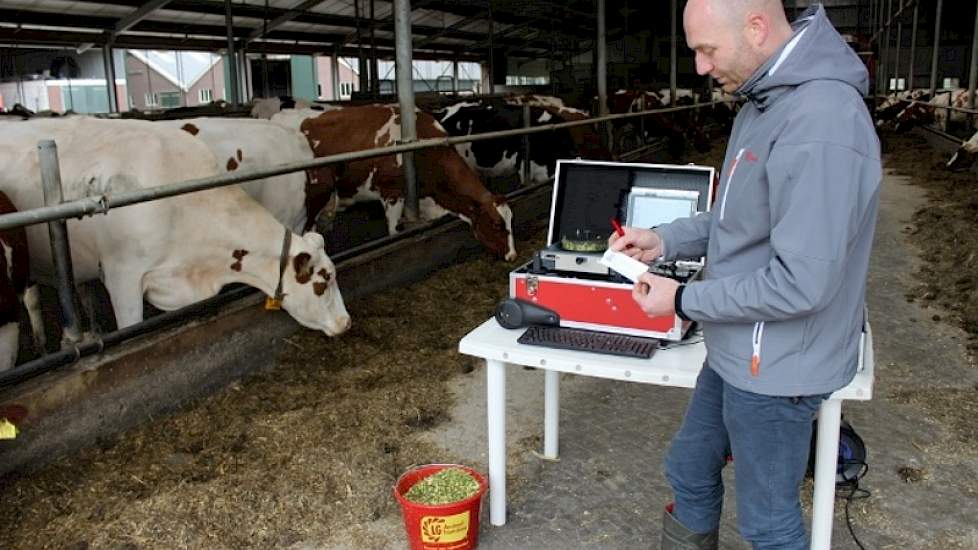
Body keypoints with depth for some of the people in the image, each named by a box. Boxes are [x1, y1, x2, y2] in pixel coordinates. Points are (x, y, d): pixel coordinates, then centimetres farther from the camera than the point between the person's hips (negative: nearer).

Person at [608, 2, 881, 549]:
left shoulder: (818, 124, -28)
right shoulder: (768, 100, 4)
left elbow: (799, 283, -28)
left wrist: (684, 301, -18)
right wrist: (665, 239, 3)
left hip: (775, 370, -9)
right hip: (738, 353, 9)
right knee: (689, 470, 25)